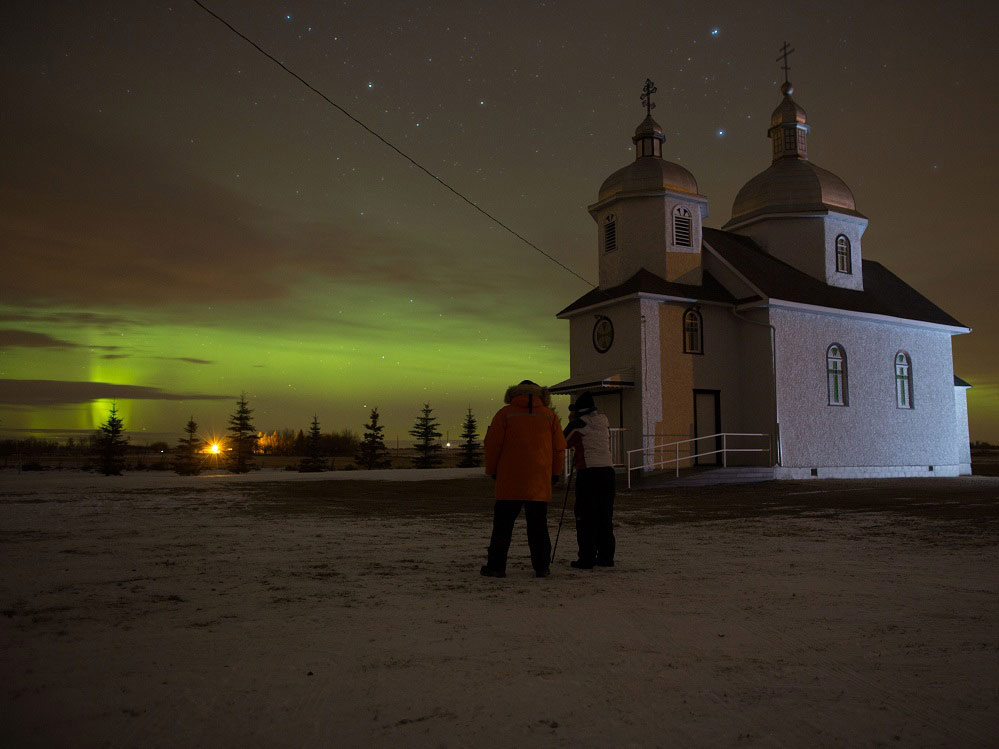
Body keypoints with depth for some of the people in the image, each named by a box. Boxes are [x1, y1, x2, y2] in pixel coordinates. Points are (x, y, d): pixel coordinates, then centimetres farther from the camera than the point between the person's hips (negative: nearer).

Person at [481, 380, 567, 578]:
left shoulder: (505, 413, 2)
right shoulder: (549, 415, 8)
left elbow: (492, 444, -2)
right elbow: (559, 447, 8)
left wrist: (492, 470, 10)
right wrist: (555, 473, 18)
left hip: (509, 481, -2)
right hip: (539, 482, 2)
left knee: (503, 525, 4)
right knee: (538, 526, 7)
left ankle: (496, 566, 5)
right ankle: (541, 567, 7)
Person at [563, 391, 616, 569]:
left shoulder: (579, 422, -4)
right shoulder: (604, 420, 12)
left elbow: (564, 442, 6)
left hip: (588, 470, -5)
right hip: (607, 469, 6)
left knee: (586, 516, 0)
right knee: (605, 515, 12)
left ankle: (587, 558, -1)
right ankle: (606, 556, 14)